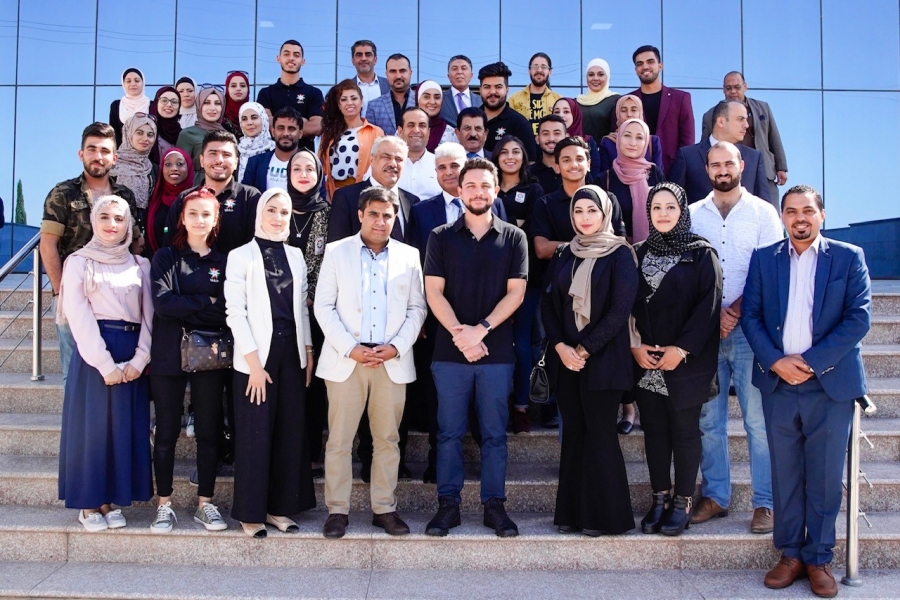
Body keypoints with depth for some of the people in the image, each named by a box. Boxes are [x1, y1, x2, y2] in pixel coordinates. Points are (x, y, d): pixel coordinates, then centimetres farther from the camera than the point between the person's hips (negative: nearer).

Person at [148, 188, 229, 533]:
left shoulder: (224, 261, 7)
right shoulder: (166, 258, 5)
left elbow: (230, 310, -4)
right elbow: (163, 302, -10)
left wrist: (185, 306, -10)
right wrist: (208, 303, -11)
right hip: (169, 355, -1)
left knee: (209, 431, 5)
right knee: (167, 432, 5)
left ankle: (205, 504, 17)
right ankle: (164, 504, 16)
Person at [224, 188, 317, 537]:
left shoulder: (296, 256, 12)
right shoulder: (242, 255, -2)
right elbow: (235, 311, -8)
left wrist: (308, 350, 5)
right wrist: (254, 362, -13)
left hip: (292, 353, 5)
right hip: (256, 357, -5)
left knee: (290, 434, 7)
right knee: (255, 436, 0)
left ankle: (279, 508, 18)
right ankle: (251, 514, 12)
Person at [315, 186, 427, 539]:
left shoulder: (409, 256, 9)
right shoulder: (337, 252, 5)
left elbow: (417, 308, 7)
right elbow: (324, 305, 1)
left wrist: (396, 347, -7)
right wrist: (350, 349, -9)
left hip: (393, 361, 1)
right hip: (346, 360, -1)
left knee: (388, 440, 7)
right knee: (339, 440, 0)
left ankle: (385, 509, 17)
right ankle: (337, 510, 11)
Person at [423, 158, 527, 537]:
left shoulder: (513, 238, 6)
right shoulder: (441, 237, 6)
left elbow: (515, 293, -1)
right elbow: (434, 292, 0)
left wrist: (480, 330, -13)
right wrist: (459, 334, -13)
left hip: (497, 352, 0)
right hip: (449, 351, 0)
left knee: (495, 433, 6)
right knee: (449, 432, 5)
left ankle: (494, 505, 15)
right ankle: (448, 505, 14)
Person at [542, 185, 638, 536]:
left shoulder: (620, 254, -2)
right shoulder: (562, 257, 13)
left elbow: (620, 309, -10)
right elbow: (548, 304, 8)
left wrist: (585, 349, -13)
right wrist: (560, 346, -7)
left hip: (603, 359, -4)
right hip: (565, 358, 5)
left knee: (600, 434, -2)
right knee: (574, 433, 7)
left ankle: (603, 516, 8)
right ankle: (571, 513, 15)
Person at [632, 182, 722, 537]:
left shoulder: (701, 253, -2)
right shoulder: (639, 253, 9)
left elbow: (709, 304, -8)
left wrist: (681, 350, -14)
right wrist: (635, 346, -6)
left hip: (687, 361, -3)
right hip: (645, 362, 3)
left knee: (684, 431, 3)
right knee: (654, 430, 8)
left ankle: (683, 503, 13)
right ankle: (659, 499, 18)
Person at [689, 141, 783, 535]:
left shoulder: (763, 213, 4)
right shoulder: (692, 215, 10)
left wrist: (734, 312, -11)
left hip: (750, 329, -2)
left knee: (758, 419, -2)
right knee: (708, 419, 7)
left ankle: (765, 503, 7)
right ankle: (715, 496, 18)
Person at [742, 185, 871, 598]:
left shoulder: (848, 257, 2)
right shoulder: (763, 258, 8)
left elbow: (859, 317, -5)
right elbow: (750, 315, 3)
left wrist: (810, 361, -13)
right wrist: (775, 361, -11)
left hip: (831, 383, -1)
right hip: (778, 382, 2)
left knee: (825, 477, 5)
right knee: (785, 474, 9)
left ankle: (818, 558, 19)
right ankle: (790, 553, 21)